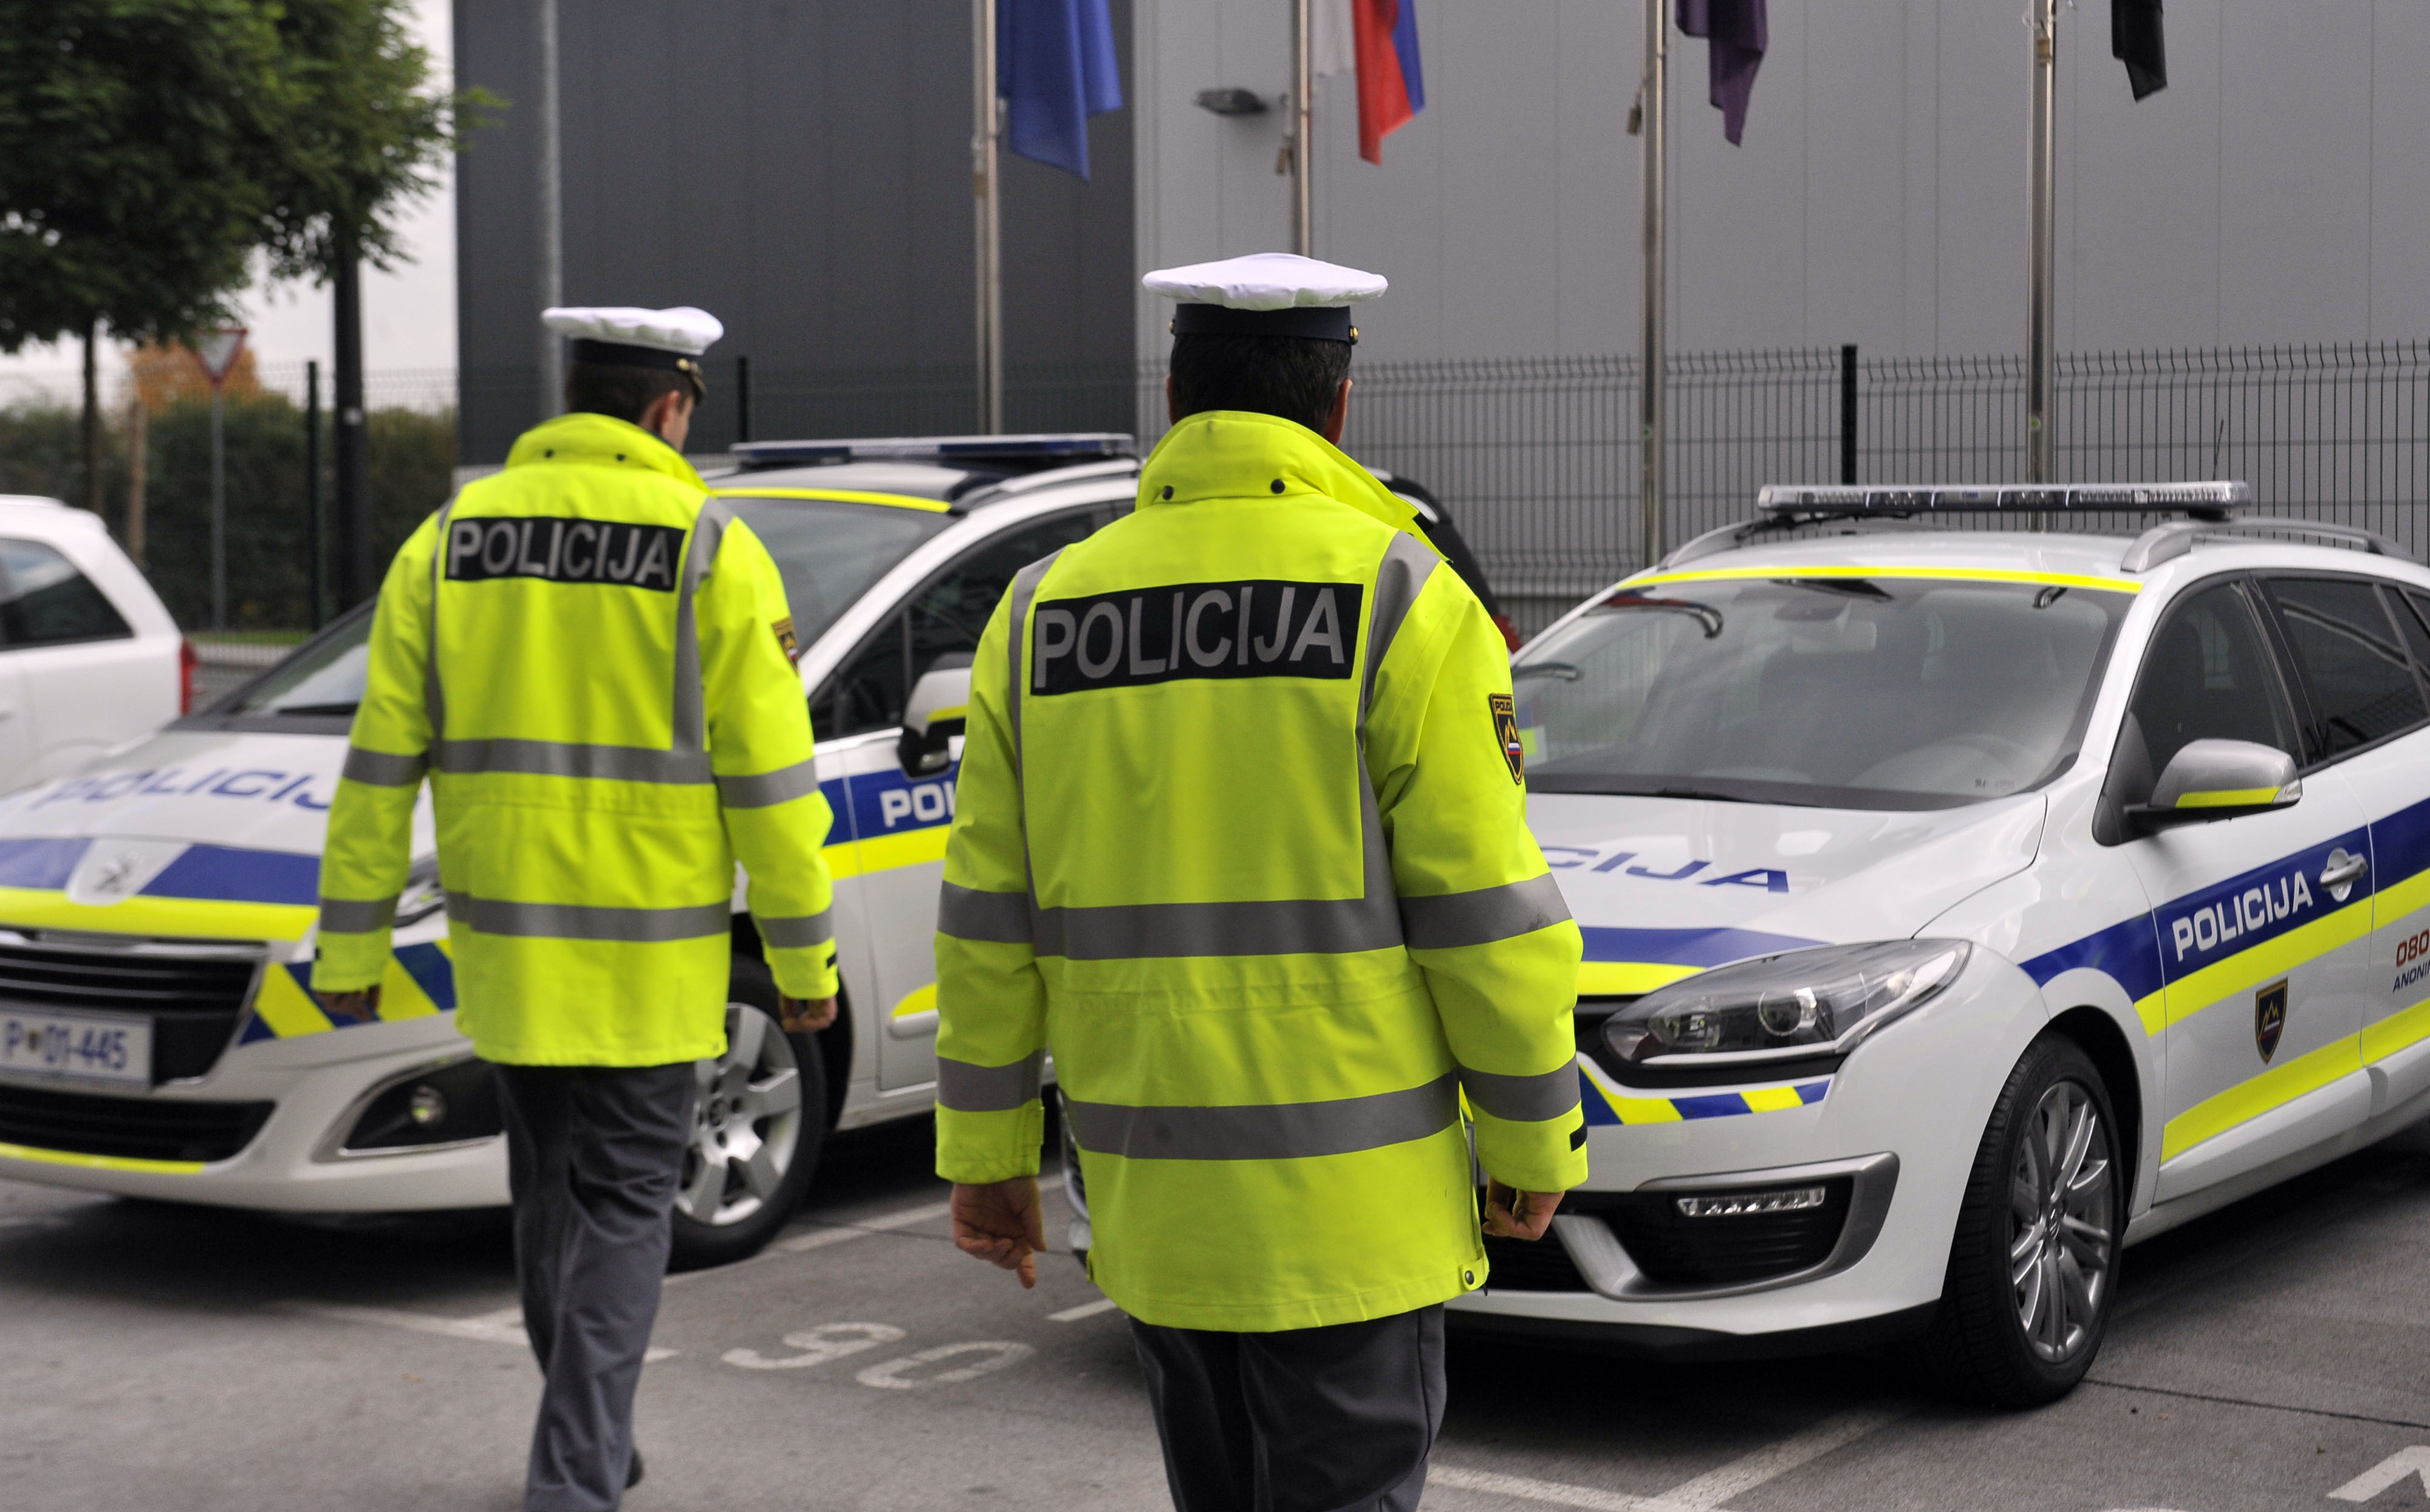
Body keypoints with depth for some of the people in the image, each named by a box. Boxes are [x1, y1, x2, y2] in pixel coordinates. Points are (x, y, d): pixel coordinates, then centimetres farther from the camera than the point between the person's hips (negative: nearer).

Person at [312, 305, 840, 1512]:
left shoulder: (452, 539, 3)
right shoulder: (712, 552, -8)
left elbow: (381, 765, 3)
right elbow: (770, 780, -8)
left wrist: (350, 947, 8)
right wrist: (805, 961, 0)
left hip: (503, 945, 4)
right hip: (647, 957, -4)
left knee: (551, 1190, 20)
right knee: (622, 1209, 3)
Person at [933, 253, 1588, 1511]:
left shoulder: (1045, 610, 5)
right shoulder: (1398, 598, -8)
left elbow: (990, 917, 6)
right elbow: (1486, 912, -9)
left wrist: (985, 1154, 13)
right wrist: (1535, 1141, 2)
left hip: (1149, 1191, 5)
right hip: (1345, 1194, -5)